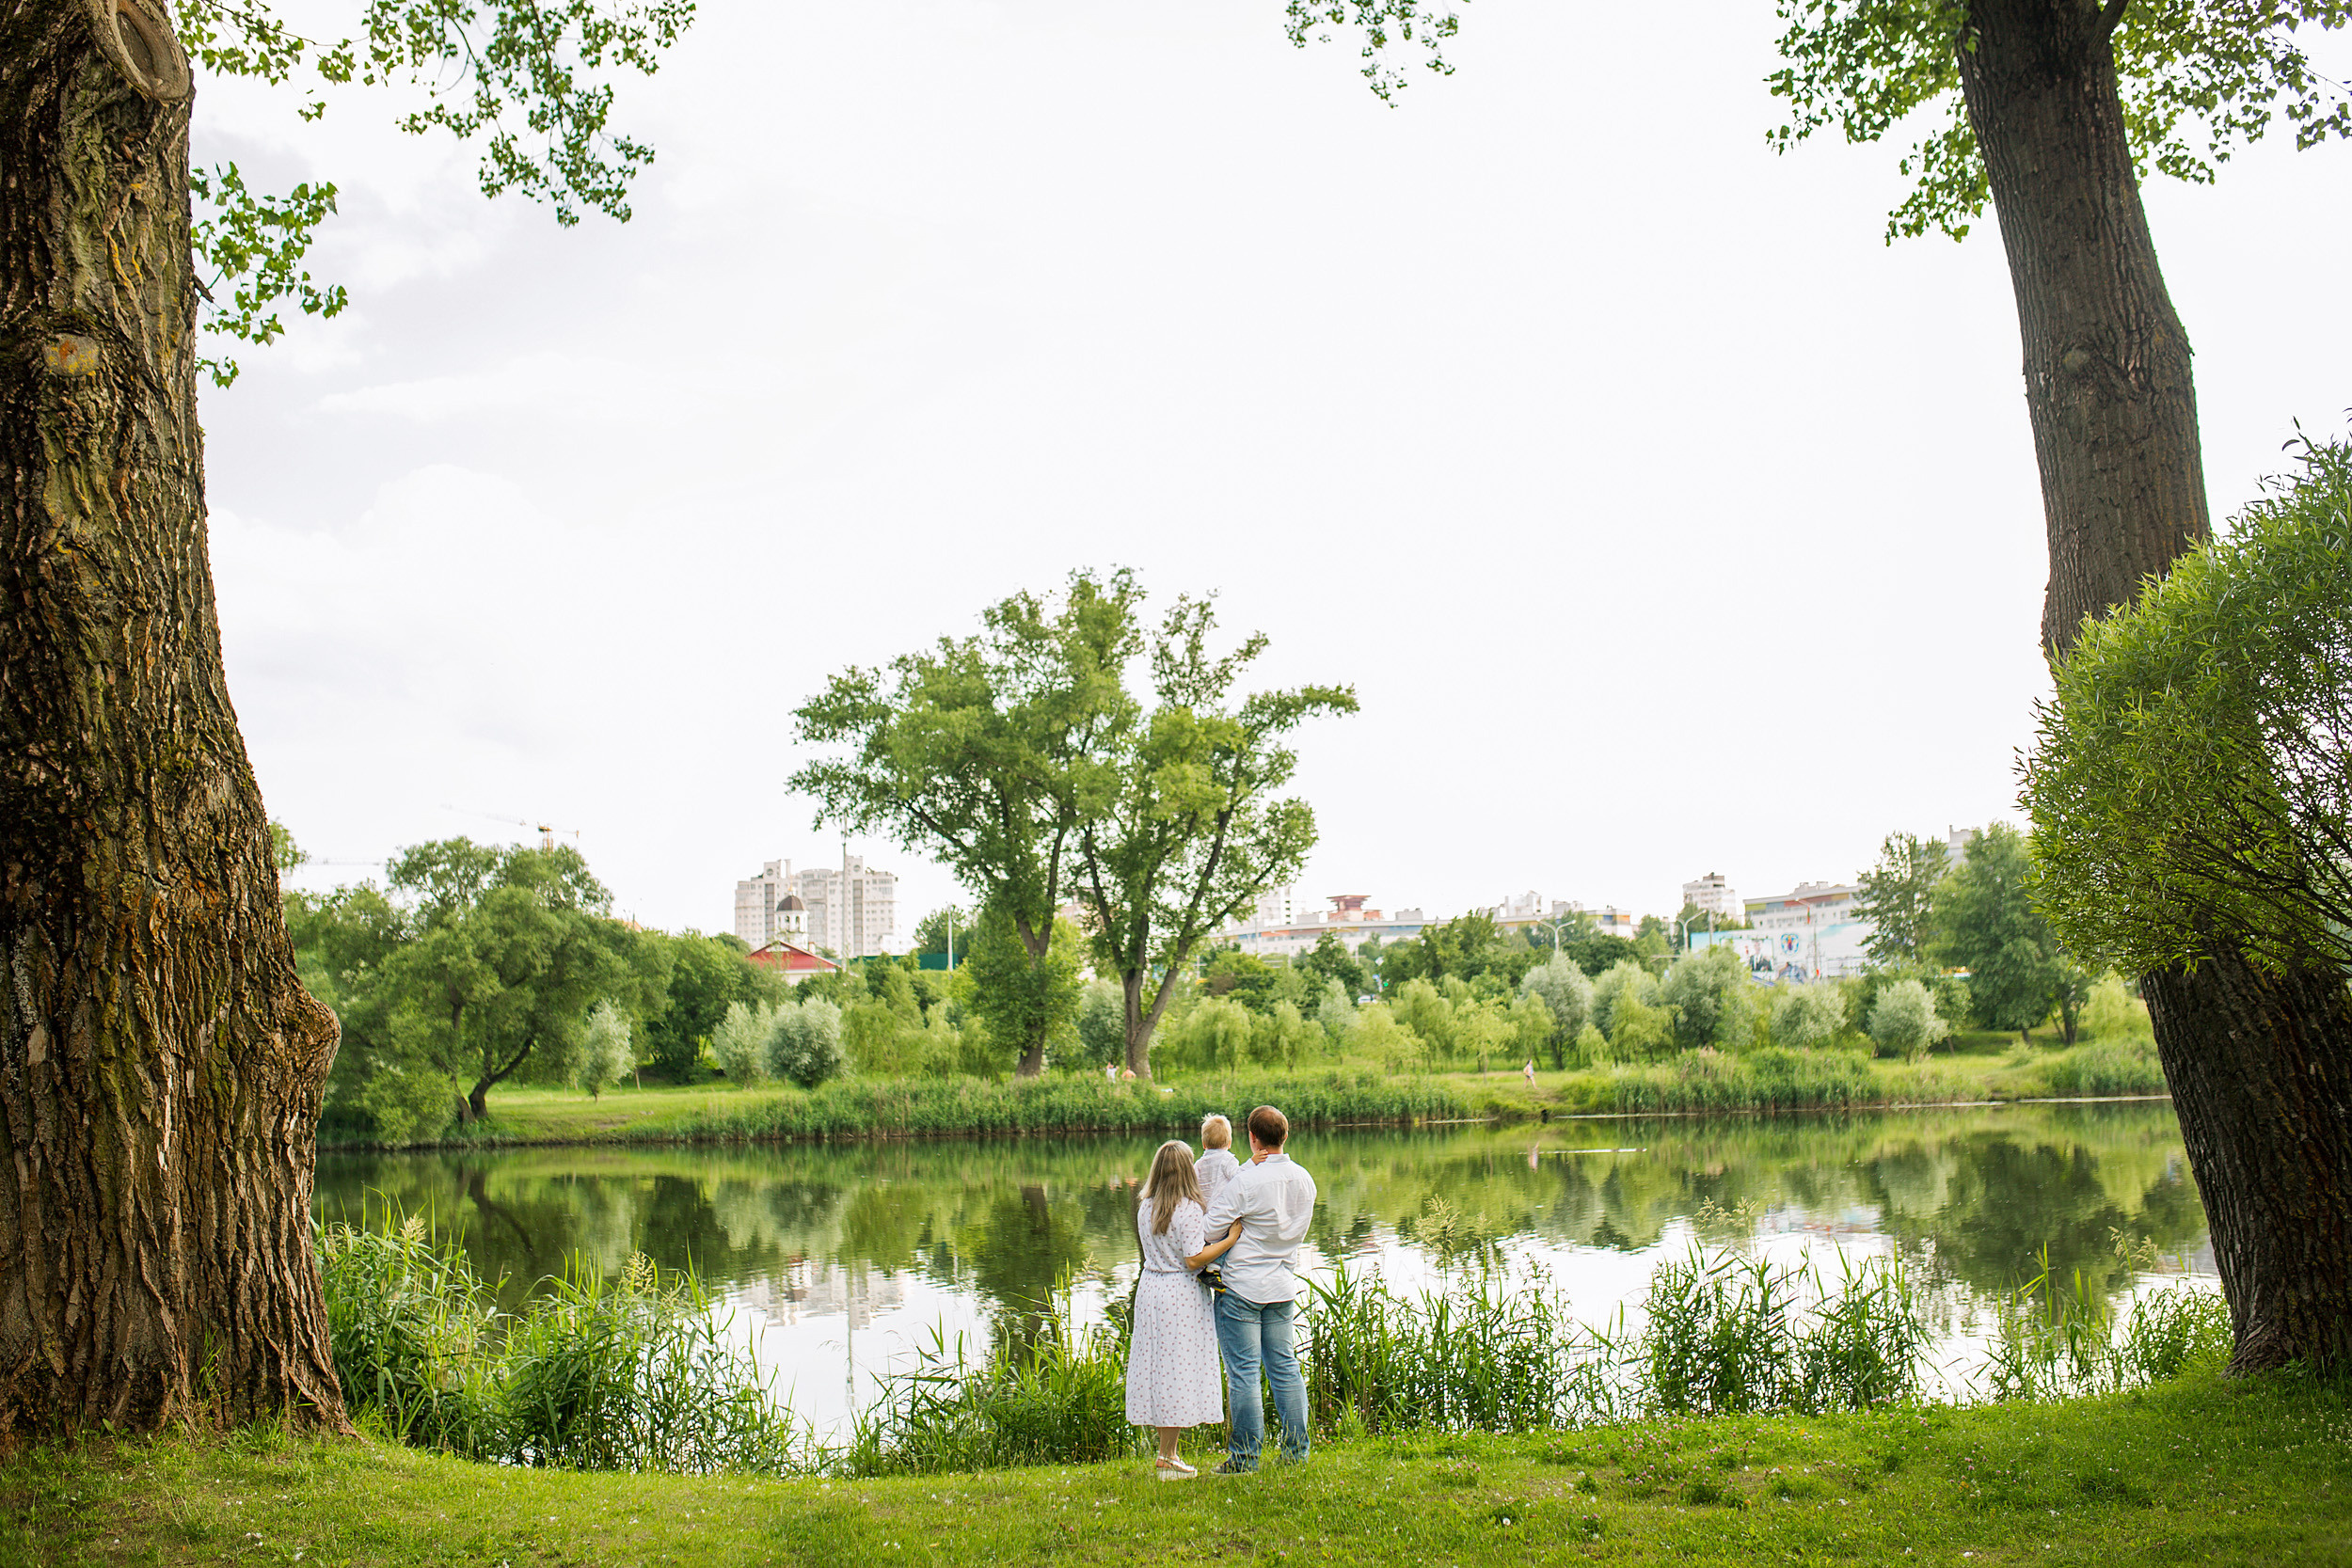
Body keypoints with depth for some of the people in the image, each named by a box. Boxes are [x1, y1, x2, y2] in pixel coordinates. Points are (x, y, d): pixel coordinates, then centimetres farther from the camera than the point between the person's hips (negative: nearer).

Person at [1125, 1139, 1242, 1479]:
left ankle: (1167, 1451, 19)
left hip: (1149, 1289, 7)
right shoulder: (1188, 1209, -15)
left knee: (1158, 1366, 11)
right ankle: (1166, 1457, 4)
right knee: (1179, 1371, 0)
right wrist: (1232, 1238, -18)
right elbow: (1194, 1259, -19)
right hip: (1182, 1294, -7)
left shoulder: (1145, 1208, 6)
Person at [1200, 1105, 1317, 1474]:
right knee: (1285, 1367, 13)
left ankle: (1244, 1456, 4)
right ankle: (1296, 1450, 18)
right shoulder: (1304, 1180, 4)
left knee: (1243, 1371, 0)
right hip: (1284, 1285, 6)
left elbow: (1213, 1228, -14)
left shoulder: (1245, 1182, -18)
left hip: (1243, 1286, -6)